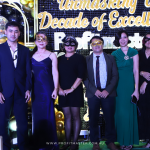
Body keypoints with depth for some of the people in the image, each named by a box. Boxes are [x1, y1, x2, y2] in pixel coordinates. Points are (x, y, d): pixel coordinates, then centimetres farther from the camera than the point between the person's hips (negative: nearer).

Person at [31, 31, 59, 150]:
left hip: (48, 88, -3)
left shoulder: (52, 55, 2)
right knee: (37, 115, 7)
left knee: (48, 115, -1)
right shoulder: (31, 55, 10)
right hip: (36, 89, 3)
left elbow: (55, 73, -1)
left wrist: (56, 89, -9)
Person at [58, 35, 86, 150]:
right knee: (67, 117, 9)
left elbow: (81, 76, -9)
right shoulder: (60, 59, 12)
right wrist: (59, 89, -4)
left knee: (75, 116, 1)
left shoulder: (79, 58, -1)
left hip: (75, 92, -4)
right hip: (63, 92, 4)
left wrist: (71, 89, -14)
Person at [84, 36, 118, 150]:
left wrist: (107, 90, -9)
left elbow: (115, 76, 3)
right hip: (93, 94, 0)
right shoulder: (87, 60, 7)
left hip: (108, 93, 0)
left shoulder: (110, 58, 9)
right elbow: (85, 78, 1)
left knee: (110, 118, 5)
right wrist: (94, 91, -11)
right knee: (93, 119, 4)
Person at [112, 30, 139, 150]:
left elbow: (136, 71, -4)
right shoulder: (114, 54, 6)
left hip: (130, 85, -1)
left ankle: (129, 140, 16)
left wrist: (136, 89, -9)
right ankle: (122, 140, 19)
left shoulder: (134, 52, 1)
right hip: (118, 87, 2)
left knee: (130, 113, 3)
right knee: (120, 112, 6)